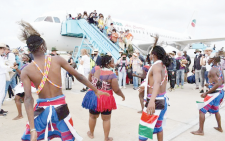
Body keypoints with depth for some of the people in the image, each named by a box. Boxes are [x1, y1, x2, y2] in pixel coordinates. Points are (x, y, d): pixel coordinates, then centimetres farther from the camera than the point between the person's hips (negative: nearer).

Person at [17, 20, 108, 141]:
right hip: (60, 107, 0)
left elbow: (28, 99, -17)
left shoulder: (26, 71, -9)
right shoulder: (57, 60, -8)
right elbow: (79, 77, -4)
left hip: (42, 109, 0)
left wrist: (32, 129, -18)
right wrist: (96, 91, 6)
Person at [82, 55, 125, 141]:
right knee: (106, 119, 15)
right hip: (105, 98, -4)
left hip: (93, 96, 4)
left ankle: (91, 134, 44)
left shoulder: (95, 69, -8)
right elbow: (116, 90, -16)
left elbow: (89, 80, 4)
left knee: (92, 116, 25)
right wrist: (122, 95, 3)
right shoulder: (112, 75, -20)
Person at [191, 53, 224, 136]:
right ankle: (219, 127, 41)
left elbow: (218, 84, -27)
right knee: (216, 110, 27)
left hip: (214, 93, -9)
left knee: (201, 110, -1)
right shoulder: (219, 68, 7)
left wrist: (206, 93, -24)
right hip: (220, 92, 9)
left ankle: (200, 130, 5)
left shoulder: (212, 70, -20)